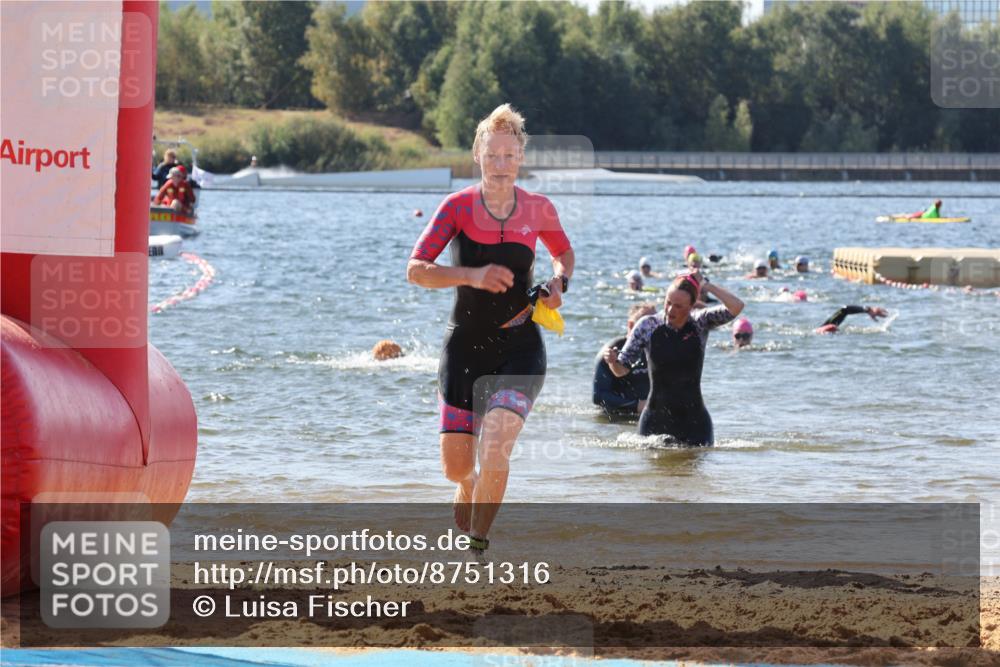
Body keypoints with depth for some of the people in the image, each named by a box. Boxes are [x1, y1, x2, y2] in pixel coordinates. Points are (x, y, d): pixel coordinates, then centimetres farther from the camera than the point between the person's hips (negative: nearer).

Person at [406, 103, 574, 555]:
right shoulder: (458, 206, -6)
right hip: (465, 346, 1)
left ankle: (477, 546, -6)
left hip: (519, 348, 0)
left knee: (495, 448, -22)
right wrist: (473, 276, -28)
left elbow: (564, 252, 20)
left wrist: (558, 283, -1)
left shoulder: (538, 209, -1)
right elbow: (416, 270, -14)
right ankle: (470, 496, 41)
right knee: (456, 466, 4)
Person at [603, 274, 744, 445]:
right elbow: (622, 369, -2)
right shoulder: (647, 326, -6)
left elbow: (736, 307, -19)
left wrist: (707, 286, -15)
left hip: (694, 418, 0)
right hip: (656, 417, 0)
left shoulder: (700, 323, -4)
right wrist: (613, 361, -24)